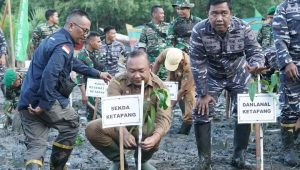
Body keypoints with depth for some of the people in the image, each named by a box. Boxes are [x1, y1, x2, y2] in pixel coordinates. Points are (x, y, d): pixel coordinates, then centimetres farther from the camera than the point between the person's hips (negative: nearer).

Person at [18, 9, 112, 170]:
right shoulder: (64, 46, -13)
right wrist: (44, 104, -25)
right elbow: (50, 75, -28)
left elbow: (75, 63, 35)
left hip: (27, 102, 9)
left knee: (35, 145, 3)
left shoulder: (54, 39, 21)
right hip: (45, 100, -9)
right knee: (72, 124, 16)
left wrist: (98, 74, 41)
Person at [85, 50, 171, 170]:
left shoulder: (159, 87, -14)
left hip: (145, 130, 0)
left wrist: (155, 137, -47)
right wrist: (124, 132, -46)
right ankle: (118, 160, 0)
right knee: (92, 129, -27)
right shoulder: (117, 82, -14)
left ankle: (142, 160, 3)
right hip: (119, 128, 1)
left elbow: (164, 117, -24)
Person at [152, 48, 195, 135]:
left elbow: (183, 89, -34)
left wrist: (172, 104, -29)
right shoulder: (166, 53, -33)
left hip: (188, 83, -4)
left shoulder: (188, 67, -43)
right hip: (173, 79, 4)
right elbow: (157, 62, -8)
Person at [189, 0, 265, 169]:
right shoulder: (199, 31, -27)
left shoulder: (243, 28, -25)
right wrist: (203, 94, -19)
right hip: (211, 76, -1)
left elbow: (255, 51, -23)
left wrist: (255, 65, -49)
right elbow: (197, 64, -22)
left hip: (239, 74, 1)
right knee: (201, 113, -8)